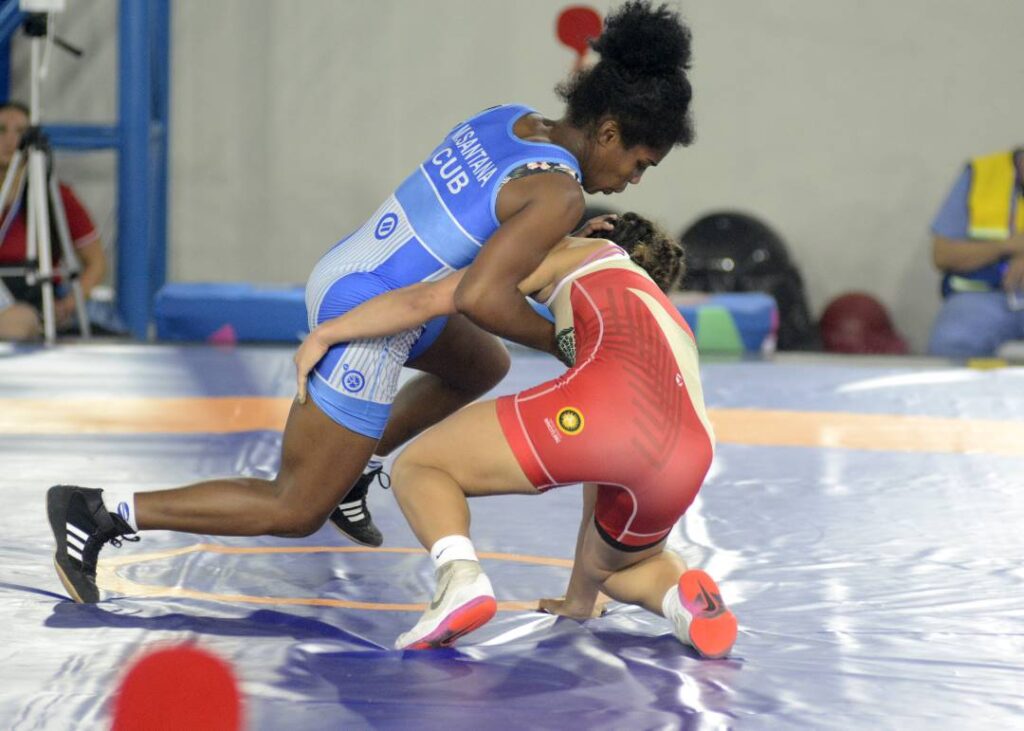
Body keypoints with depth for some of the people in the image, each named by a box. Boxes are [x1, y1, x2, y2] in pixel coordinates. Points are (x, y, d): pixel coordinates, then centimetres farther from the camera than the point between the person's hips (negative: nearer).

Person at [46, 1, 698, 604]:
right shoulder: (560, 194, -20)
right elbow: (481, 297, -30)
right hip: (365, 329, -9)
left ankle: (348, 472, 33)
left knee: (485, 366, 33)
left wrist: (569, 235, 9)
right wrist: (561, 342, -15)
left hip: (340, 275, 9)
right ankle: (101, 511, -2)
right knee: (294, 514, 2)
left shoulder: (507, 121, 3)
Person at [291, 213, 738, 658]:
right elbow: (606, 486, 47)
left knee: (415, 467, 18)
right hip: (684, 462, 6)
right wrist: (580, 598, 54)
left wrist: (325, 334, 30)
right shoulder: (672, 328, 42)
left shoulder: (577, 253, 28)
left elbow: (433, 298, 18)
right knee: (620, 567, 38)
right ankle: (683, 593, 5)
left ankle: (460, 575, -10)